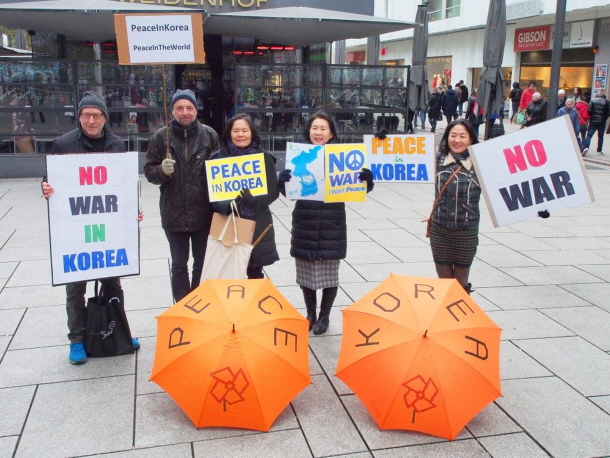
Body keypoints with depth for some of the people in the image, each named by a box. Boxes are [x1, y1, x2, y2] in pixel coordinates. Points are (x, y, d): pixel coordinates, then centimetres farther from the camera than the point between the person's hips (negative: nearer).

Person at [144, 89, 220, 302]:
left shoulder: (209, 135, -2)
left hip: (203, 212, 0)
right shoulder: (161, 137, -2)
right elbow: (149, 171, 1)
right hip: (174, 213, 0)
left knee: (202, 264, 15)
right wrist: (162, 170, -22)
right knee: (179, 265, 13)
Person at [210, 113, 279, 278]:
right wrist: (226, 205, -20)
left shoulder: (264, 157, 2)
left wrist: (255, 201, -19)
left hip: (257, 224, 1)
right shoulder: (218, 157, 1)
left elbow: (273, 191, -1)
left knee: (255, 272, 9)